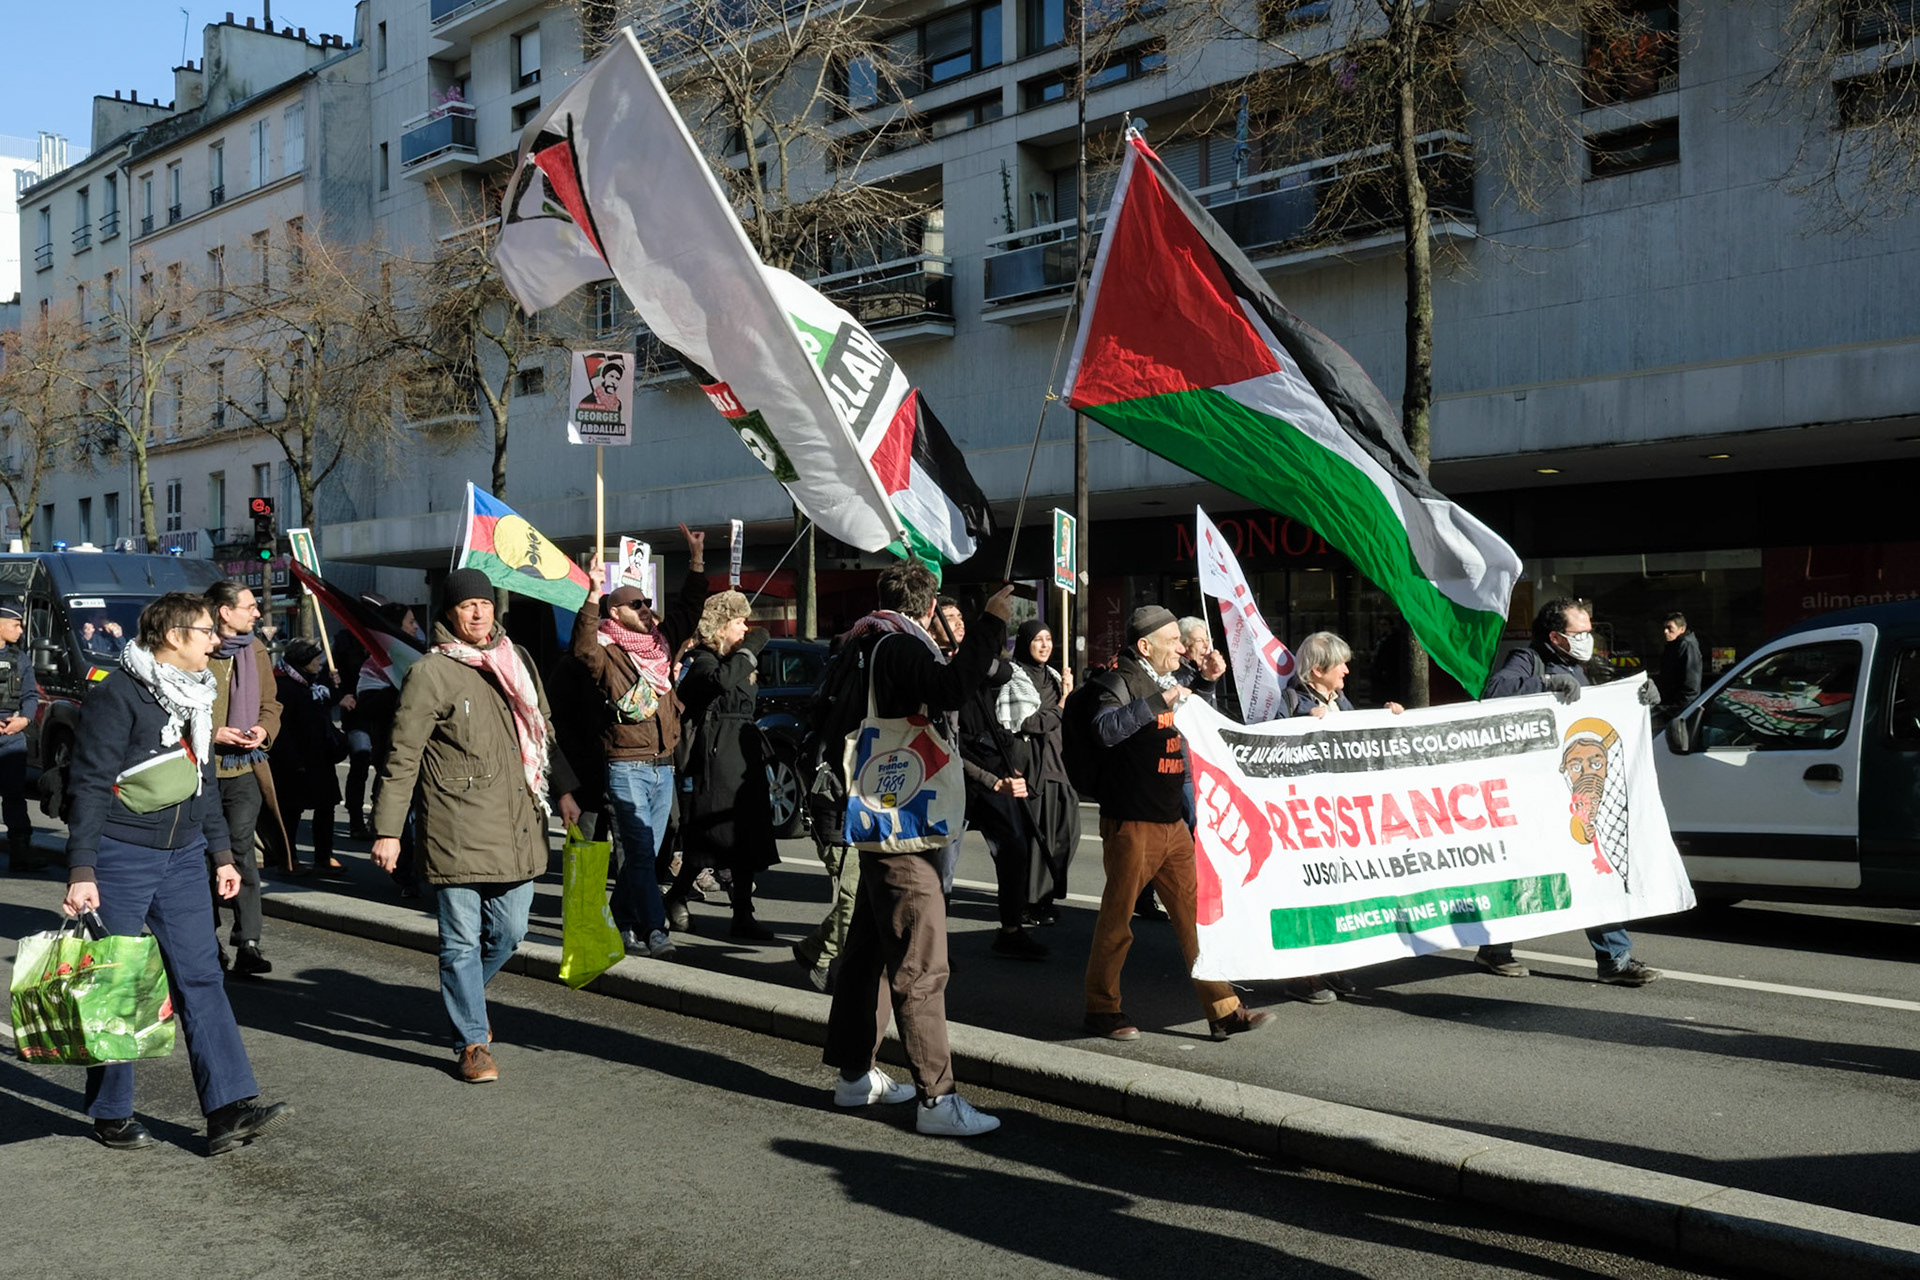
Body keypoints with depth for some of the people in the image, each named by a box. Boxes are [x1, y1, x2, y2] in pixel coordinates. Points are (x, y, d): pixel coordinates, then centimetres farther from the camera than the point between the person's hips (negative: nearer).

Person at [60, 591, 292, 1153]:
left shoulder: (195, 694, 12)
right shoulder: (117, 695, -12)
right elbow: (90, 786, -14)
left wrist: (220, 853, 19)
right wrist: (81, 871, -19)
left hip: (183, 855, 7)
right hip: (121, 856, -7)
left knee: (200, 977, 0)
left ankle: (229, 1110, -3)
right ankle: (111, 1114, 19)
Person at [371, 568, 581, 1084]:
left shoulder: (517, 660, 13)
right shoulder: (430, 673, -5)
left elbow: (543, 733, 24)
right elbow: (401, 758, -5)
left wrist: (563, 790, 18)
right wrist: (387, 830, -8)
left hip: (518, 827, 6)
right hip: (457, 833, -6)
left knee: (508, 935, 11)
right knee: (462, 940, 0)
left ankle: (462, 1002, 38)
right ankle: (473, 1041, 13)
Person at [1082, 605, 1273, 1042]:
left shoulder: (1166, 680, 14)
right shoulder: (1120, 682, -10)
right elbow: (1107, 729, -32)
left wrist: (1206, 681, 18)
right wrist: (1161, 700, -31)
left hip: (1172, 823, 8)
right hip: (1131, 823, -8)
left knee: (1196, 915, 8)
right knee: (1117, 920, 3)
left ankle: (1223, 1010, 12)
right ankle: (1101, 1009, 17)